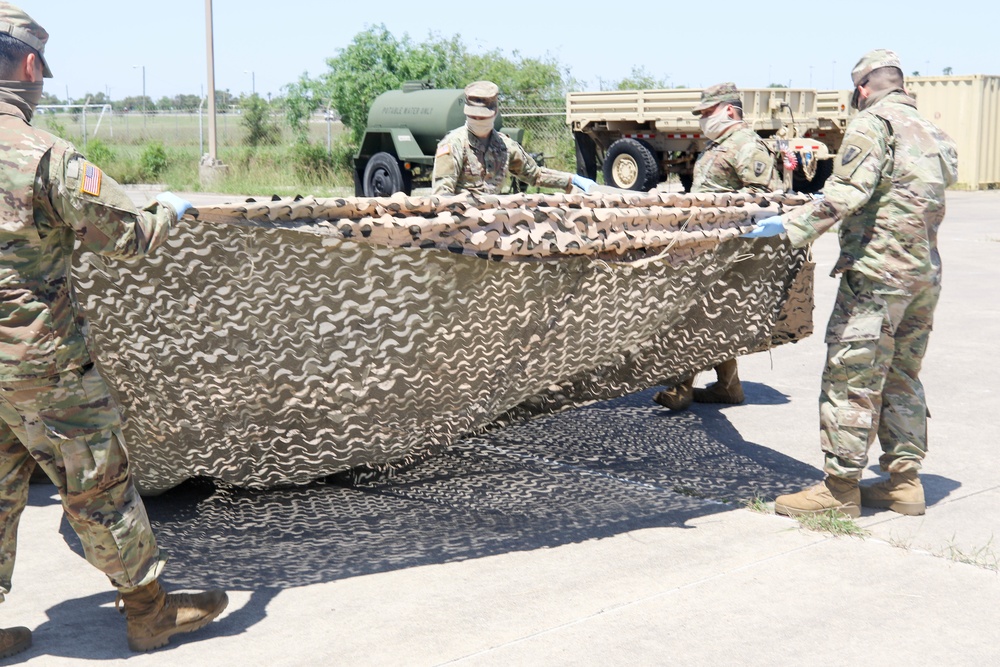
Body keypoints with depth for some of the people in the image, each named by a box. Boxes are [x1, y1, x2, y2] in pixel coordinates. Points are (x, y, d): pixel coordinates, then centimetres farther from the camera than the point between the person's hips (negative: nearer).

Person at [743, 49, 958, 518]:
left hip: (878, 272, -9)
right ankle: (904, 480, 19)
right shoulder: (932, 133, 18)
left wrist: (791, 225, -23)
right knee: (901, 376, 15)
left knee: (851, 378, -5)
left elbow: (847, 193, -22)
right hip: (927, 272, 9)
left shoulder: (872, 124, -8)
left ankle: (840, 488, -1)